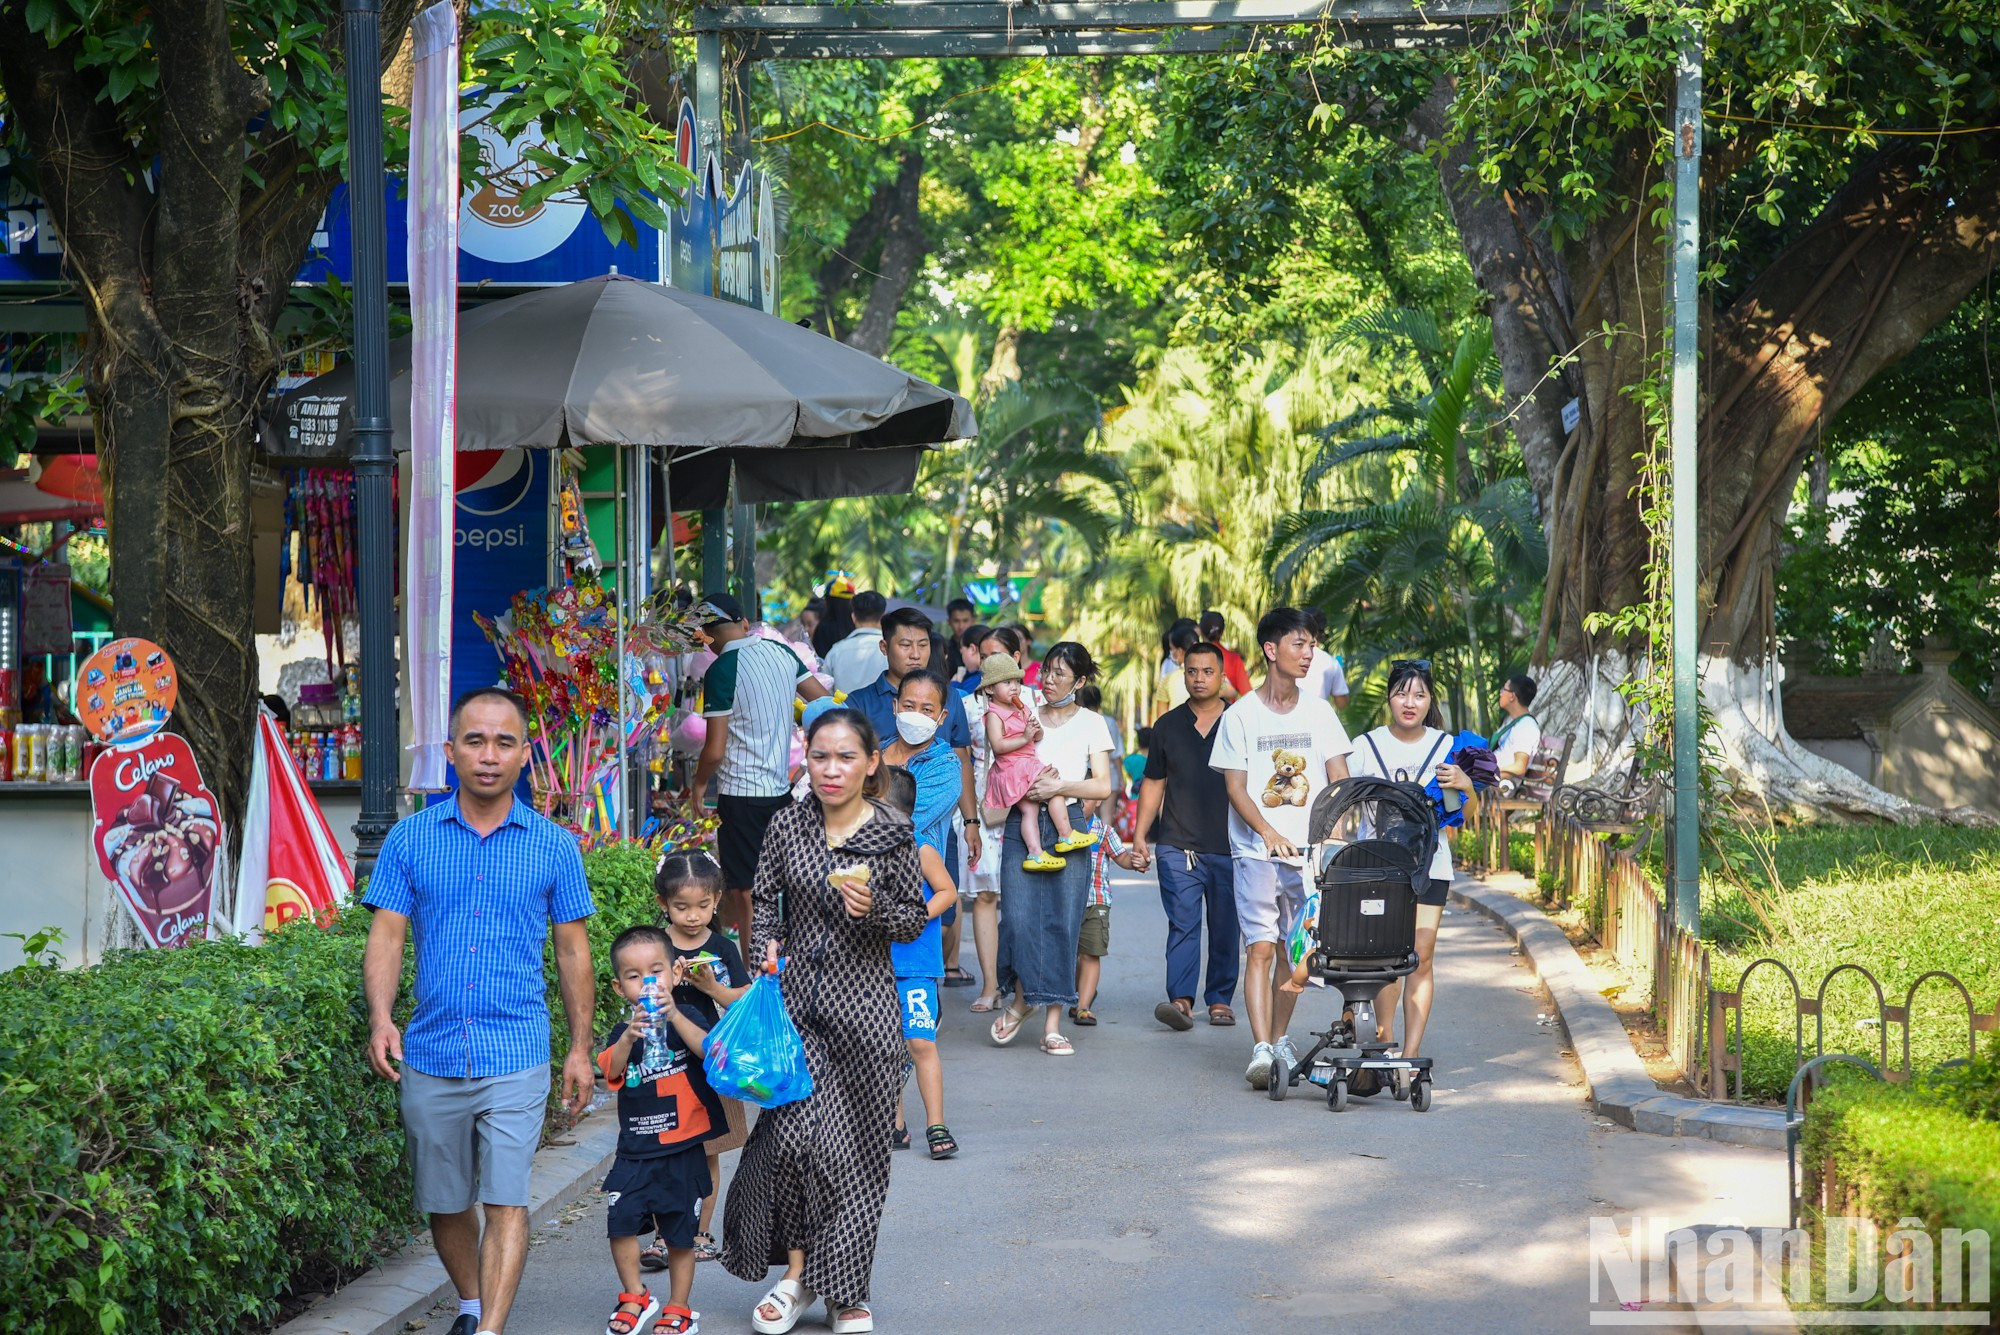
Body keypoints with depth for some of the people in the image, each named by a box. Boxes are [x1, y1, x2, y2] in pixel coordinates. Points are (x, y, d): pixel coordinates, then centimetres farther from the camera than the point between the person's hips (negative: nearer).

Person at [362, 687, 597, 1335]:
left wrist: (580, 1049, 6)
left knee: (506, 1203, -11)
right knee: (445, 1205, 13)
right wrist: (380, 1020, -15)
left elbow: (573, 950, 8)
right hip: (431, 1056, 2)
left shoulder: (554, 846, 2)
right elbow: (386, 938, 1)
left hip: (516, 1057, -2)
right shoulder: (411, 838, 3)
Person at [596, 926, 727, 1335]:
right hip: (635, 1151, 2)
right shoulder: (622, 1032, 4)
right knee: (621, 1222, -5)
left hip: (682, 1149, -2)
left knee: (680, 1232, 6)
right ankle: (635, 1297, 17)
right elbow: (611, 1071, -14)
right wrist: (630, 1037, -32)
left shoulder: (687, 1017, -2)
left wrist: (674, 1018, -33)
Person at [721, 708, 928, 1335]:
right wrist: (764, 946, -6)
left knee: (856, 1147, 3)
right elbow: (765, 900, 13)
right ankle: (797, 1273, 7)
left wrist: (874, 908, -16)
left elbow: (916, 921, 3)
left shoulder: (893, 835, -3)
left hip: (864, 1006, -1)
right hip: (798, 1000, 1)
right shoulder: (787, 827, 3)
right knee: (792, 1134, -10)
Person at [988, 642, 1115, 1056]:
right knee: (1020, 916, -12)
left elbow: (1103, 786, 2)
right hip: (1022, 824, 1)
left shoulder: (1091, 723, 10)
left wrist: (1059, 786, -12)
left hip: (1068, 827, -1)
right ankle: (1022, 998, 13)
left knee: (1063, 921, -5)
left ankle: (1052, 1025, -2)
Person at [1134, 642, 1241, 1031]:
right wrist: (1139, 834, 6)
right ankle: (1181, 1000, -17)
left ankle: (1220, 999, 13)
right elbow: (1153, 783, 14)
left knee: (1225, 927, 5)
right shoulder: (1168, 726, 11)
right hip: (1178, 846, 0)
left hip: (1228, 848, 0)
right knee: (1182, 924, -9)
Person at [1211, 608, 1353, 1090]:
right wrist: (1269, 833, -19)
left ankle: (1280, 1038, 23)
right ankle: (1261, 1049, -18)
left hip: (1309, 851, 3)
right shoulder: (1240, 715, 0)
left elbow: (1339, 781, 4)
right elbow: (1236, 787, -3)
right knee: (1260, 947, -12)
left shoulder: (1319, 713, 8)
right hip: (1256, 850, -3)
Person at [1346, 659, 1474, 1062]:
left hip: (1429, 864, 0)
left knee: (1420, 956, -5)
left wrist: (1464, 785, -17)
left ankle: (1411, 1055, -4)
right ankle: (1384, 1045, 6)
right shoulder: (1367, 745, 6)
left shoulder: (1446, 746, 6)